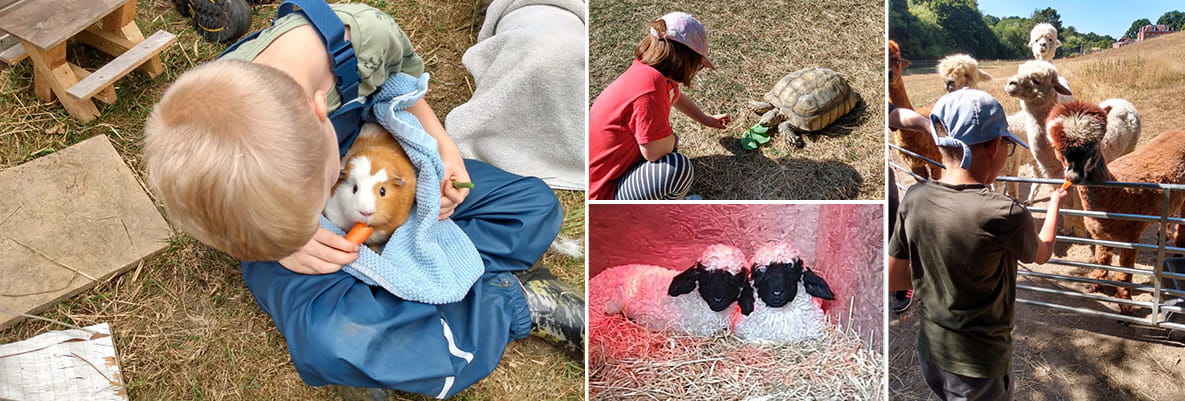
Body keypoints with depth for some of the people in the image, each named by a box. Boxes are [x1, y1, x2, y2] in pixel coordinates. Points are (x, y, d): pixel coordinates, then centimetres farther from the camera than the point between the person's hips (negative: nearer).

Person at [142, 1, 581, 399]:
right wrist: (278, 243, -27)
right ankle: (511, 301, -14)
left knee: (534, 203, -3)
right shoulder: (199, 140, -33)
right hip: (278, 227, -2)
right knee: (330, 343, -34)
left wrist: (443, 147, -20)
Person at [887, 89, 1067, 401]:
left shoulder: (915, 199, -12)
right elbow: (1042, 253, 1)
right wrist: (1055, 203, 18)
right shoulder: (1006, 215, -24)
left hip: (930, 352, 4)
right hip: (979, 364, -4)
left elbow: (892, 279, -3)